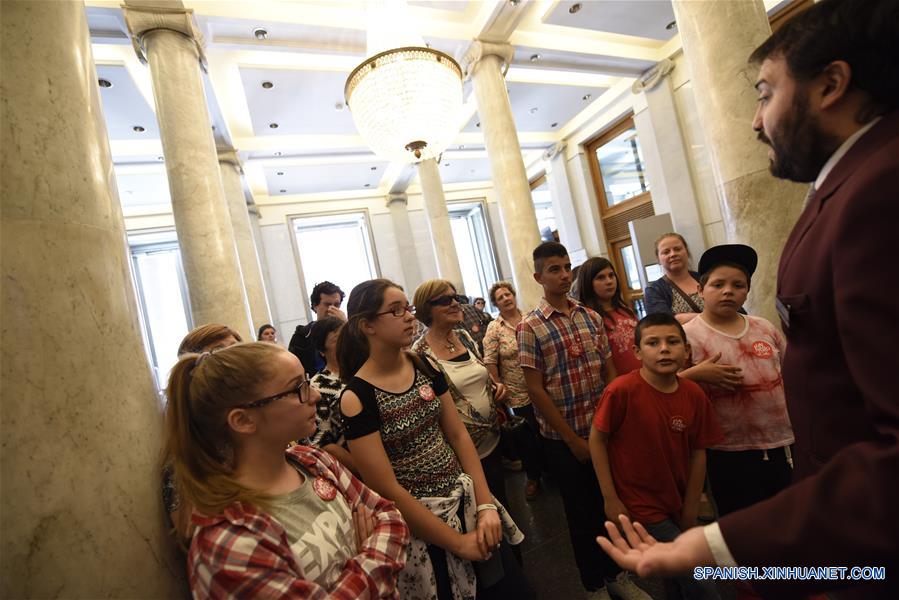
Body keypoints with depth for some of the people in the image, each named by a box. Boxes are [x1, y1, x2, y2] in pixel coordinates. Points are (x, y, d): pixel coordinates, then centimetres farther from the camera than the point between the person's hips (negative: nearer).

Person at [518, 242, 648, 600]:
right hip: (564, 439, -4)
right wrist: (573, 440, -11)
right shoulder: (530, 327, -13)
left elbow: (610, 371, 7)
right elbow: (535, 389, -13)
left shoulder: (591, 317, 3)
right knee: (582, 512, 14)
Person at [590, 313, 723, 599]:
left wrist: (690, 510, 3)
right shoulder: (621, 390, -25)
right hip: (639, 508, -5)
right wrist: (610, 499, -12)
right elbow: (597, 439, -15)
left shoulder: (695, 395, -9)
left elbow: (698, 453, -1)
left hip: (676, 506, 5)